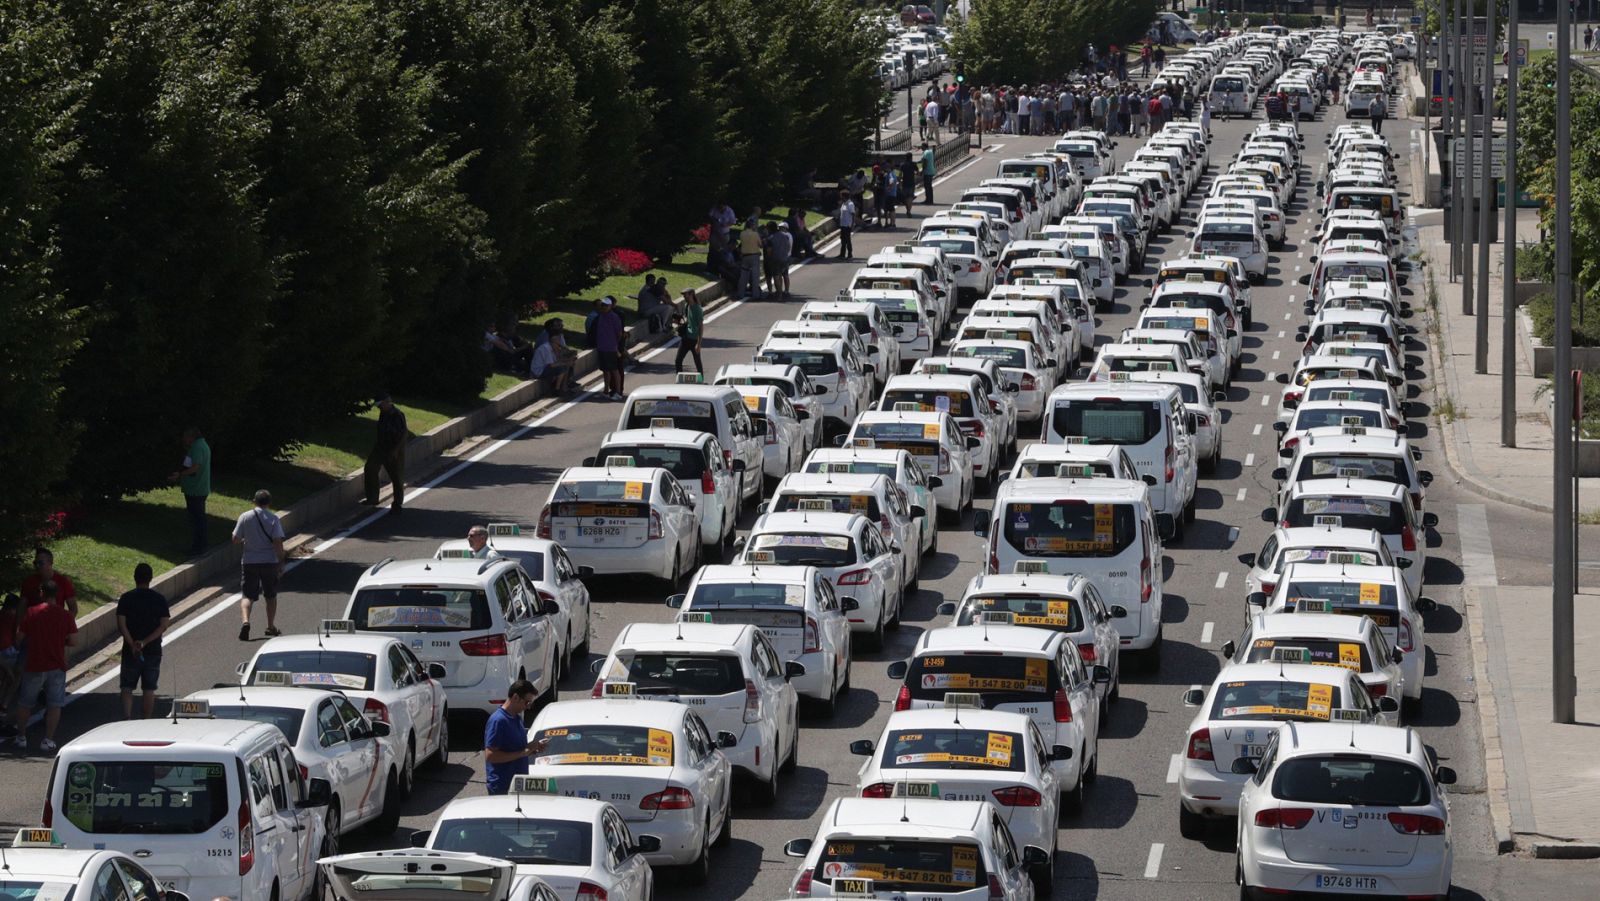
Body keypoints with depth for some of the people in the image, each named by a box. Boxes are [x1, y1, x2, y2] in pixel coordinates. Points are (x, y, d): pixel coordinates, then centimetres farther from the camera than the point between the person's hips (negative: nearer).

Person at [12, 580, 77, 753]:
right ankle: (48, 740, 0)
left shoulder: (31, 613, -6)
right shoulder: (66, 616, -4)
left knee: (24, 703, 15)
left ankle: (21, 738, 21)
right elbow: (73, 641, -6)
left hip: (34, 667, 0)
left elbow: (20, 636, -1)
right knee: (54, 705, 5)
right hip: (57, 666, 0)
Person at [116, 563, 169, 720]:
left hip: (130, 652, -1)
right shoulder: (160, 599, 0)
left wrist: (132, 645, -14)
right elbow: (164, 625, -7)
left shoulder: (126, 598, -4)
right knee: (149, 689, 9)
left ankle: (127, 717, -17)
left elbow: (121, 625, -11)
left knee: (127, 687, 4)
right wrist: (145, 642, -12)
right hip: (153, 651, 1)